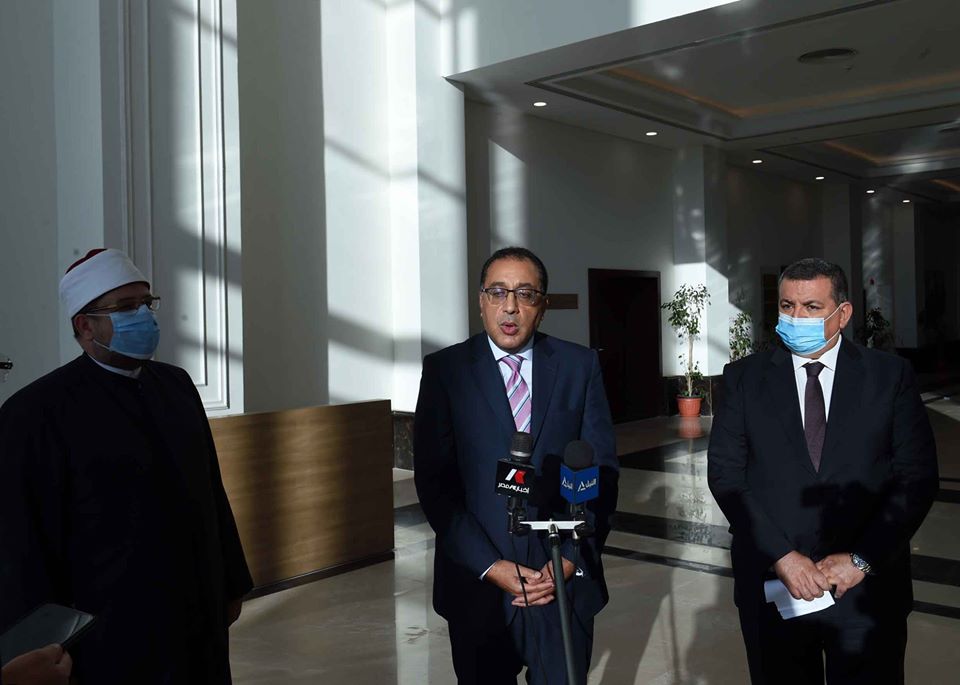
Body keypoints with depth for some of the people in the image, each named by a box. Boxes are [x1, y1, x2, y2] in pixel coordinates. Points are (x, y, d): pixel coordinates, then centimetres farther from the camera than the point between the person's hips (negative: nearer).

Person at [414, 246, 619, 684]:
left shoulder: (579, 366, 1)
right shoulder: (444, 369, -3)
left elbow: (601, 470, 1)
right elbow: (433, 480, -6)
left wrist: (572, 559, -8)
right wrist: (489, 566, -11)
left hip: (565, 582, 1)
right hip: (477, 583, 0)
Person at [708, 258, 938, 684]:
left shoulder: (890, 375, 1)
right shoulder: (746, 377, 1)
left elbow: (917, 477, -3)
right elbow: (725, 473, -4)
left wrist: (861, 560, -11)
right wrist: (781, 556, -12)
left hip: (868, 587, 0)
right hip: (771, 584, 1)